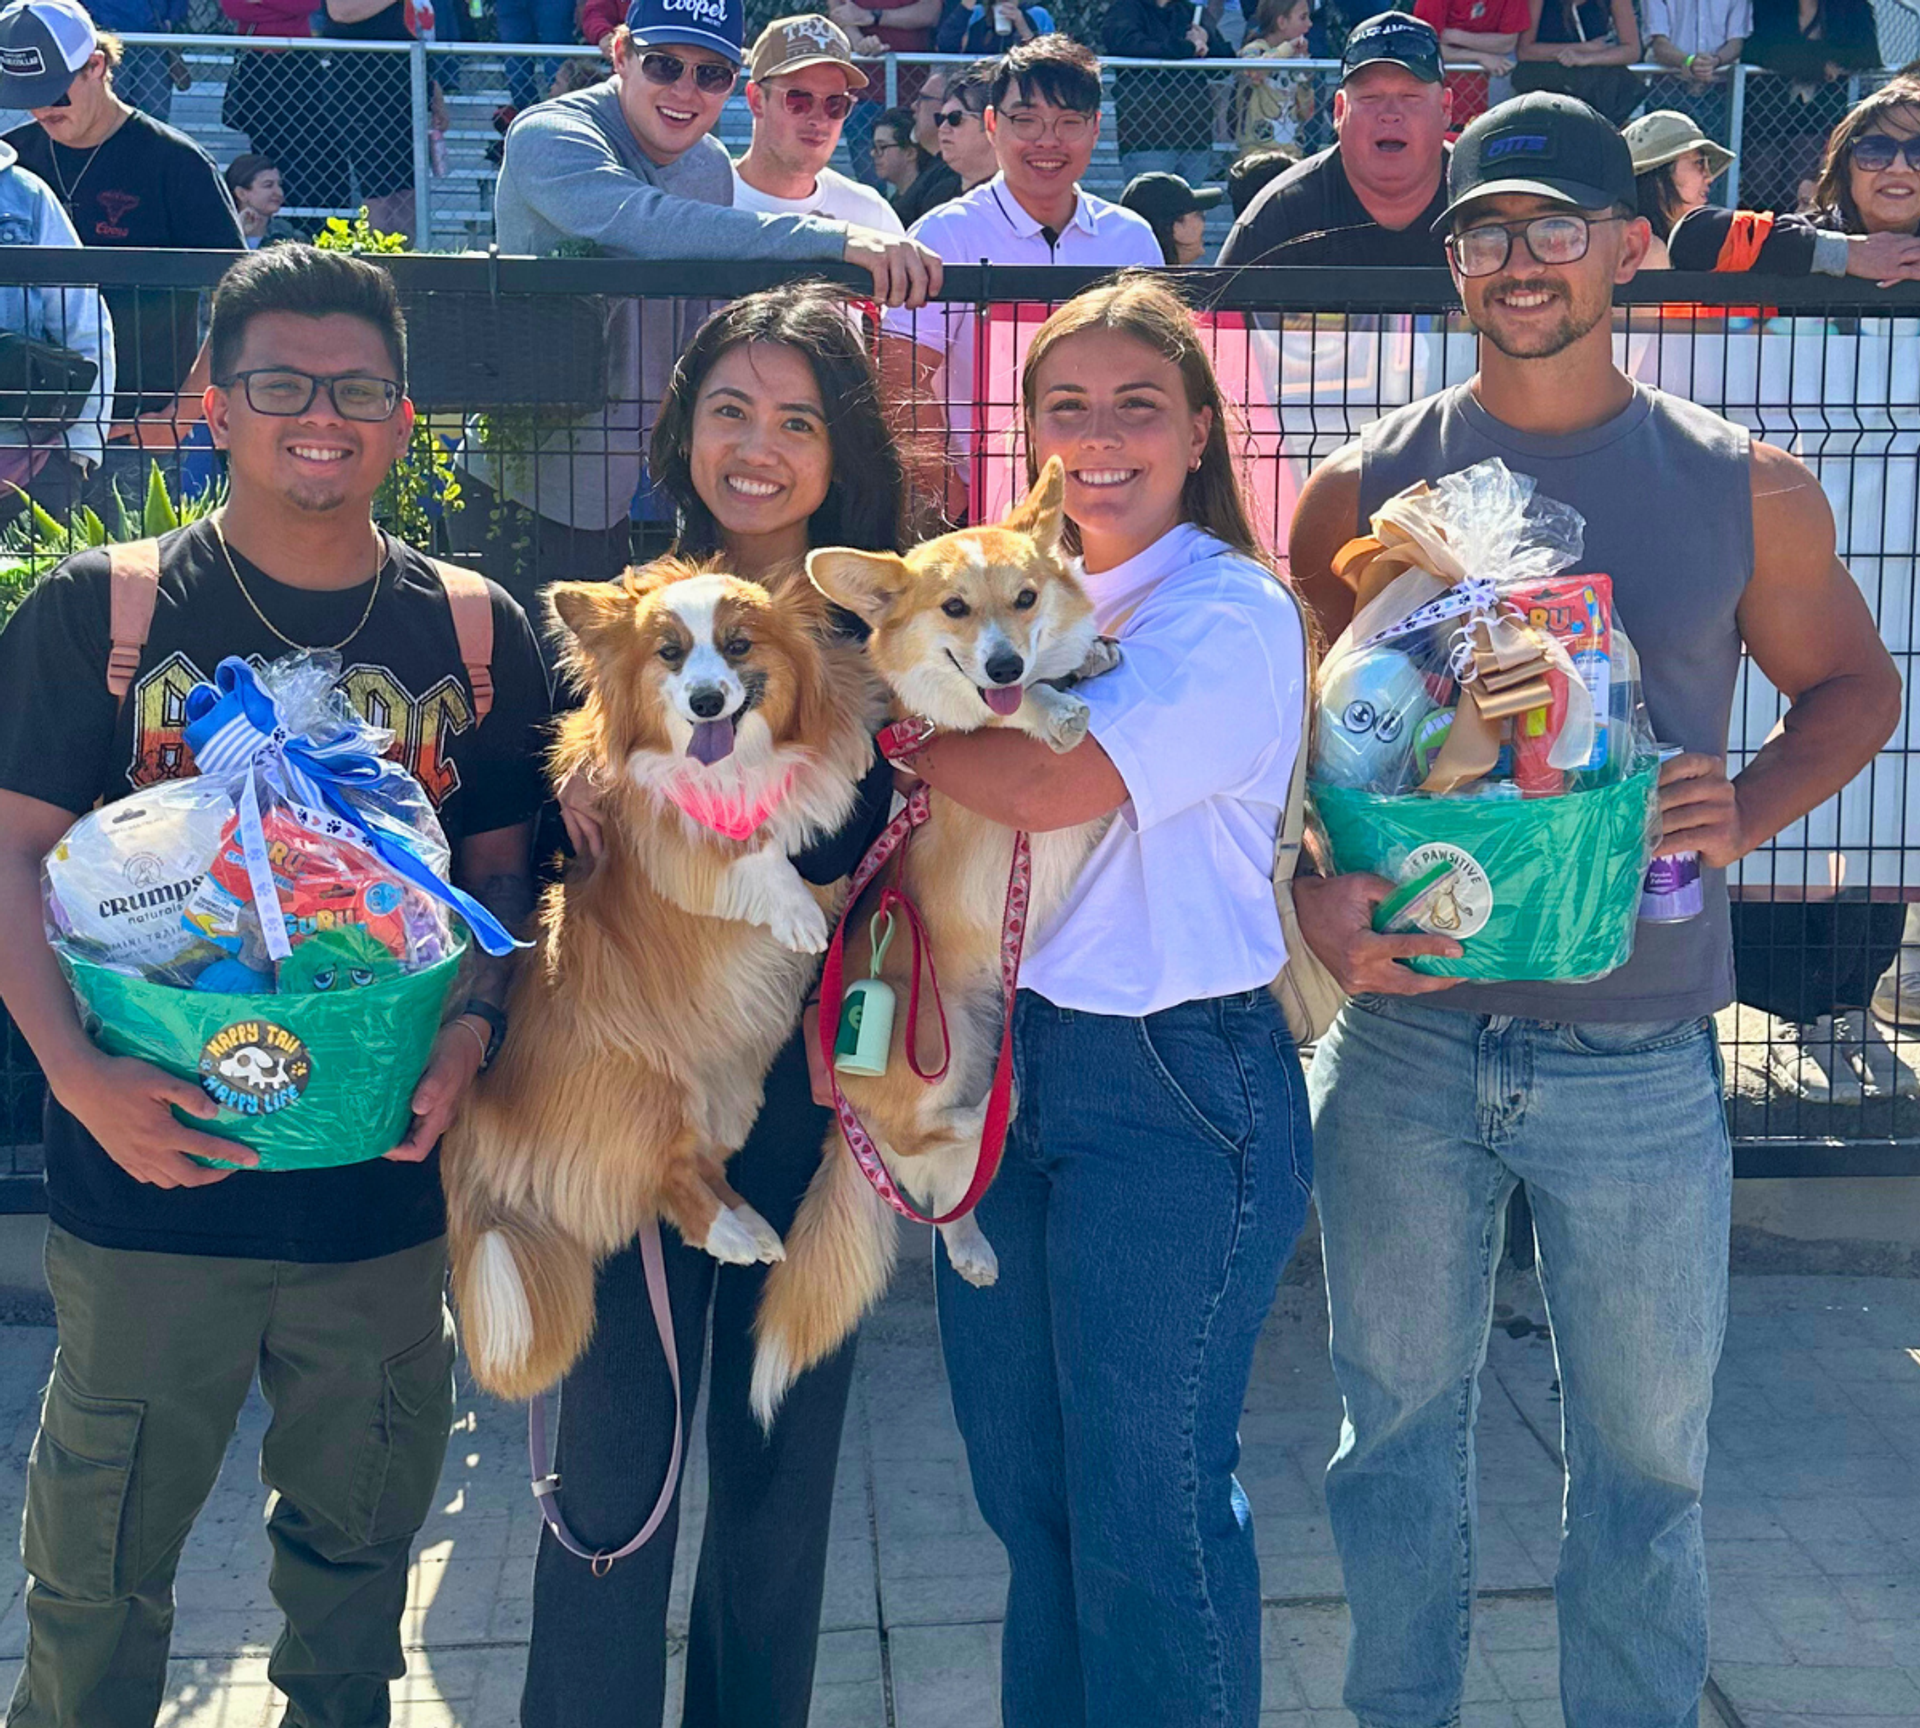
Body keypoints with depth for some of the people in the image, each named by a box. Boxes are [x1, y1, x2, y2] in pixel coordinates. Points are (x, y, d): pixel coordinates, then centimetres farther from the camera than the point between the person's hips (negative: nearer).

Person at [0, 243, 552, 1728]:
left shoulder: (476, 633, 3)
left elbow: (503, 869, 7)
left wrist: (473, 1024, -12)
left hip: (389, 1183, 2)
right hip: (154, 1172, -2)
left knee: (361, 1532, 17)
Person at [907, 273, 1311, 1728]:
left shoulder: (1231, 617, -12)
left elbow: (1046, 788, -23)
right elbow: (946, 821, 14)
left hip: (1174, 1090, -7)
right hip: (1007, 1059, 7)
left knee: (1147, 1508, 3)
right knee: (1024, 1483, 18)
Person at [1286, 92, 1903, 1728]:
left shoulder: (1744, 489, 0)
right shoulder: (1364, 488, 0)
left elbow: (1853, 685, 12)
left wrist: (1745, 814, -7)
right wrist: (1317, 898, -14)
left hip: (1641, 1055, 0)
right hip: (1403, 1030, 1)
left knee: (1647, 1445, 11)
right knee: (1400, 1417, 15)